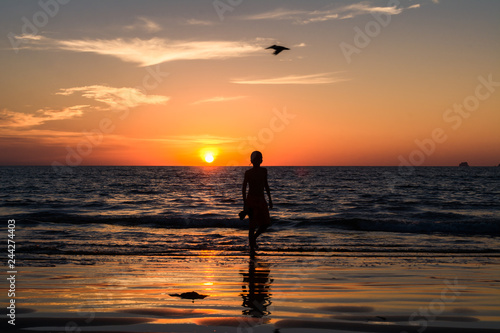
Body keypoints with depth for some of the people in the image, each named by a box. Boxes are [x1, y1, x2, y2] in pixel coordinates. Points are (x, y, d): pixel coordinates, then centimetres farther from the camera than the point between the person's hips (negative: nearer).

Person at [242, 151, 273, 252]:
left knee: (266, 223, 1)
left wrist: (270, 199, 14)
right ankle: (252, 246, 5)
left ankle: (254, 238, 25)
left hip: (261, 200, 5)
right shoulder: (248, 173, -6)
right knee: (253, 224, -5)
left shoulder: (264, 171, 9)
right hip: (251, 200, -5)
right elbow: (244, 188, -6)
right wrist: (245, 203, -12)